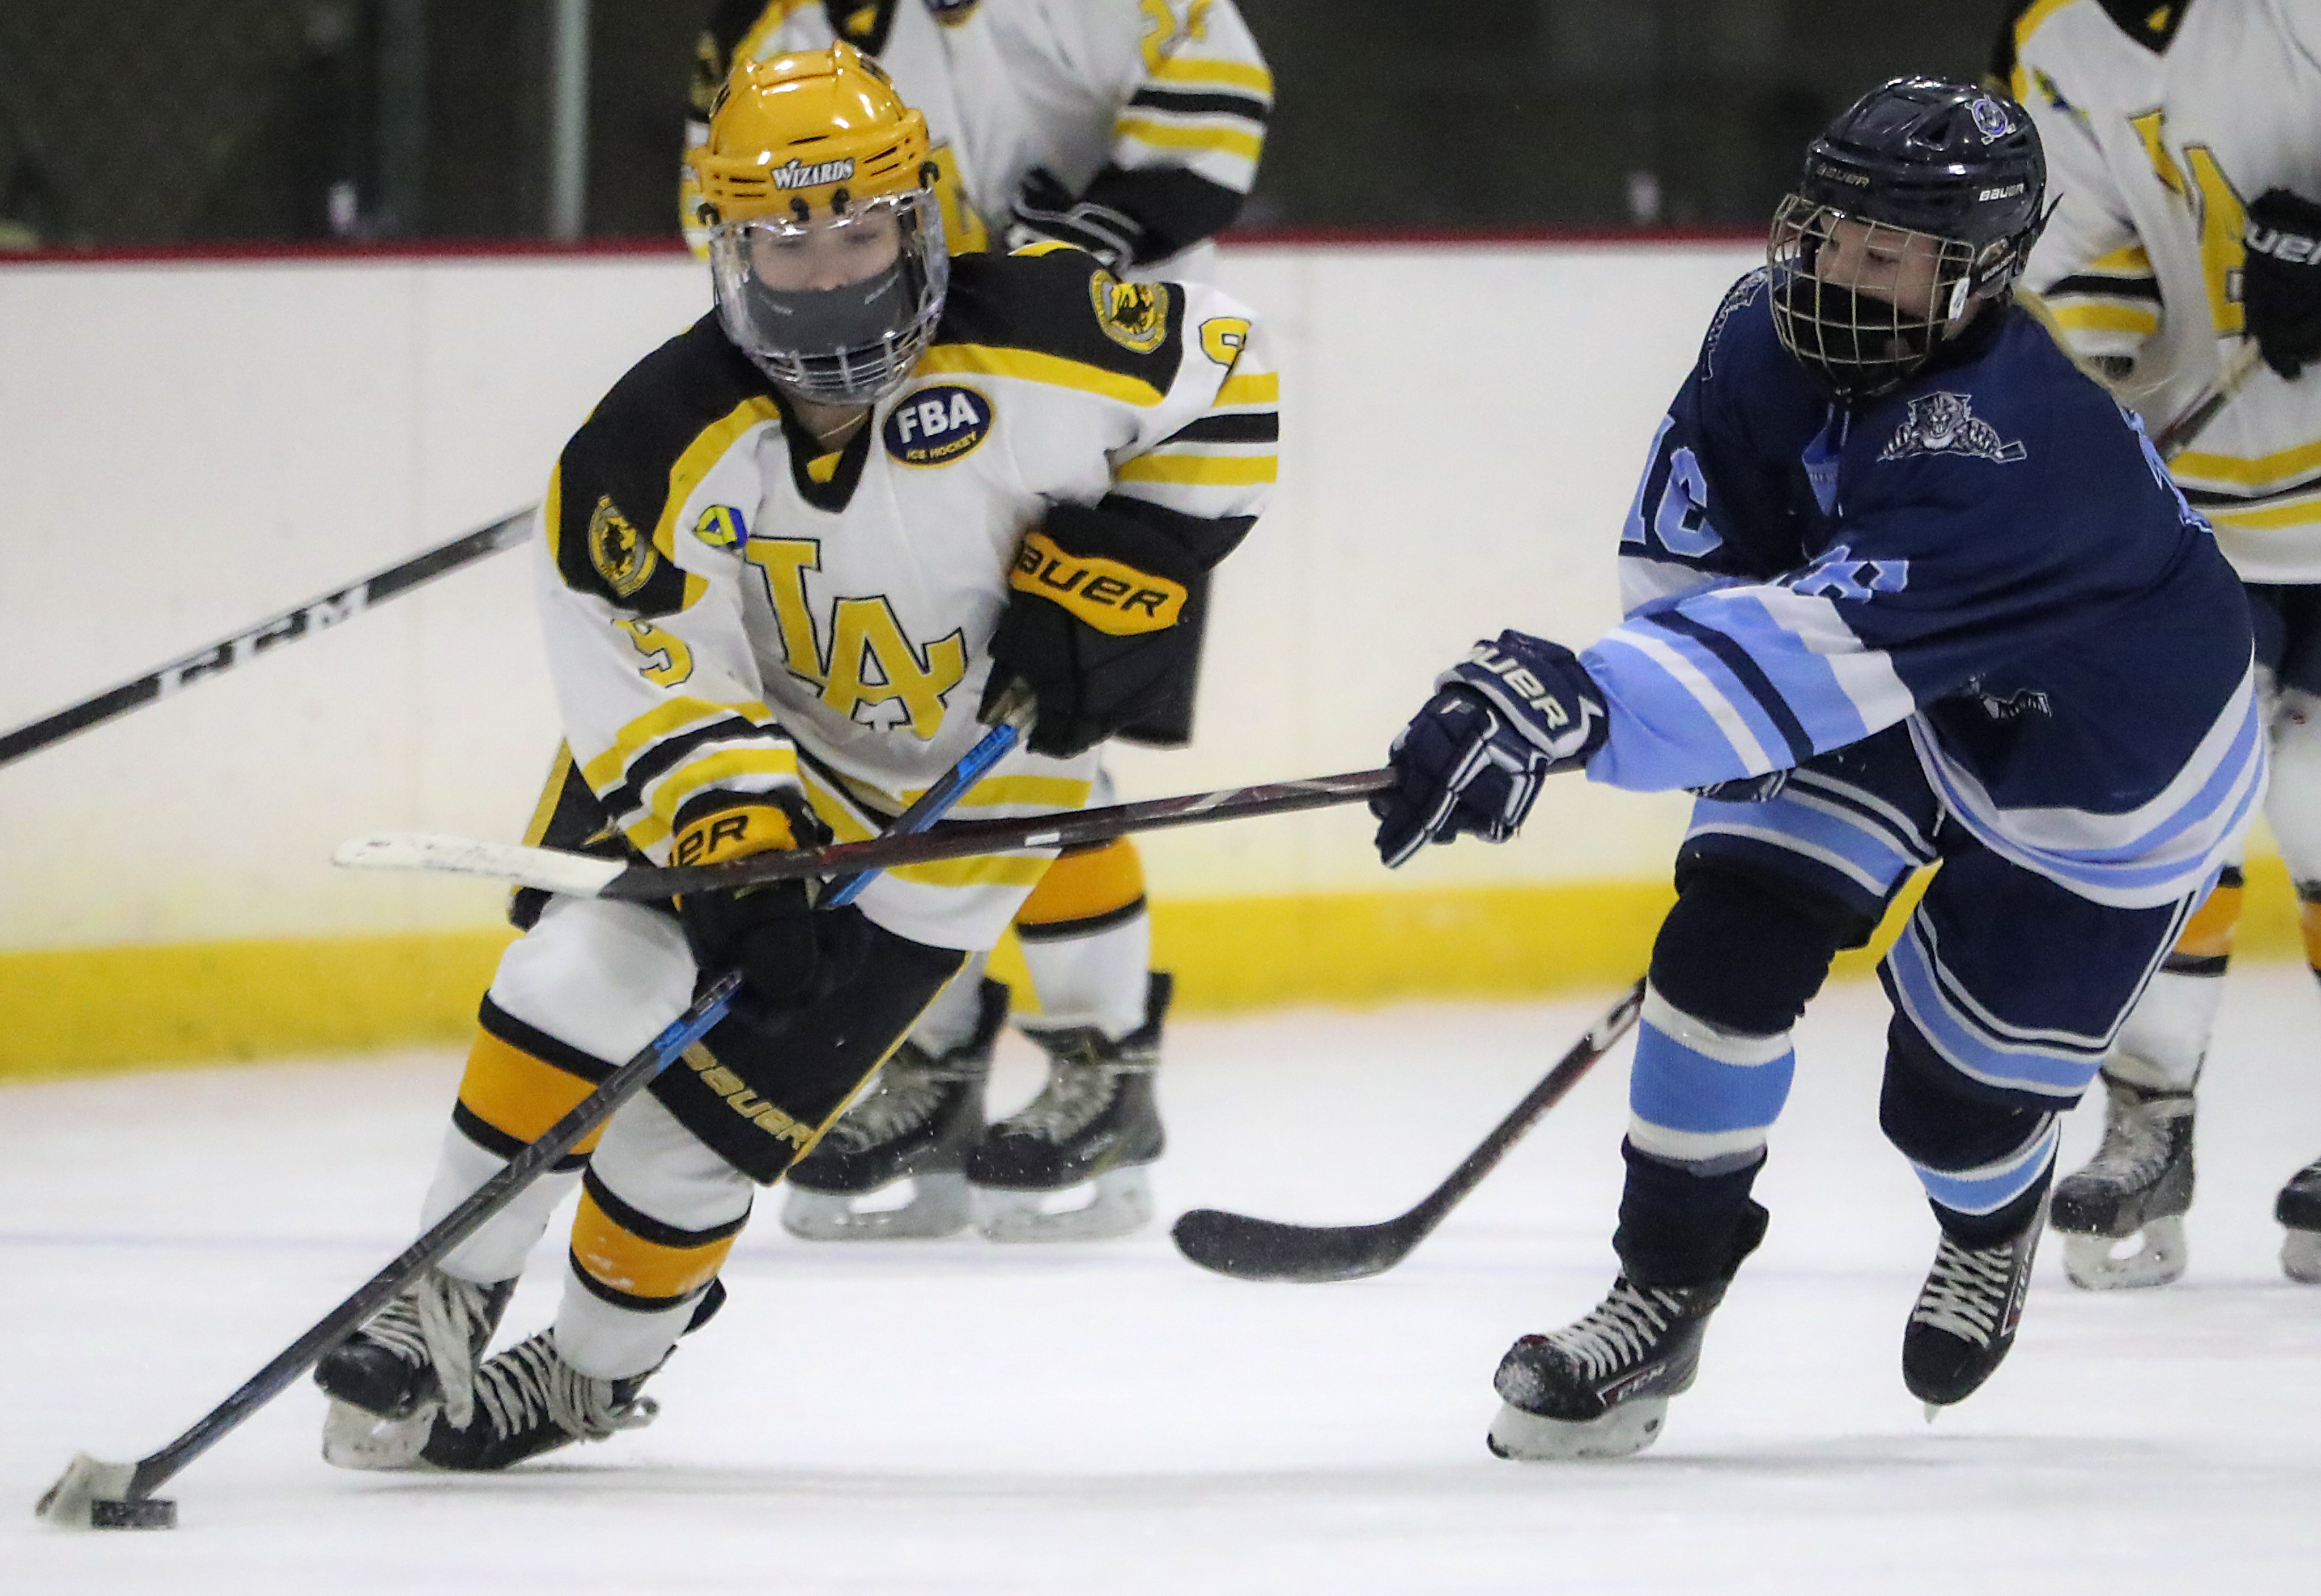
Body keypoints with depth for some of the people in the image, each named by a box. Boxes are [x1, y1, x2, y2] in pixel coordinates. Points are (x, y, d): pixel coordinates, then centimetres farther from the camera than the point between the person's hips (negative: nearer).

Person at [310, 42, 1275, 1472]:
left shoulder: (1036, 344, -25)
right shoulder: (657, 446, -24)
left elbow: (1220, 383, -8)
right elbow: (652, 688, -21)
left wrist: (1112, 571, -16)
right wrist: (734, 837, -37)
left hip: (949, 799, -1)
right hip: (715, 746, 1)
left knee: (713, 1106, -6)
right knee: (578, 989, -19)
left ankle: (594, 1372, 17)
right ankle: (449, 1300, 0)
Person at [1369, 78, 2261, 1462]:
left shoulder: (2014, 451, -44)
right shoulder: (1771, 337, -21)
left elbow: (1829, 648, -55)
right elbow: (1693, 566, -4)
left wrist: (1578, 703, -65)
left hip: (2115, 777, -6)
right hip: (1899, 705, 6)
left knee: (1954, 1099, 4)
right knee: (1732, 937, -14)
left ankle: (1992, 1222, 42)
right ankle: (1668, 1290, -2)